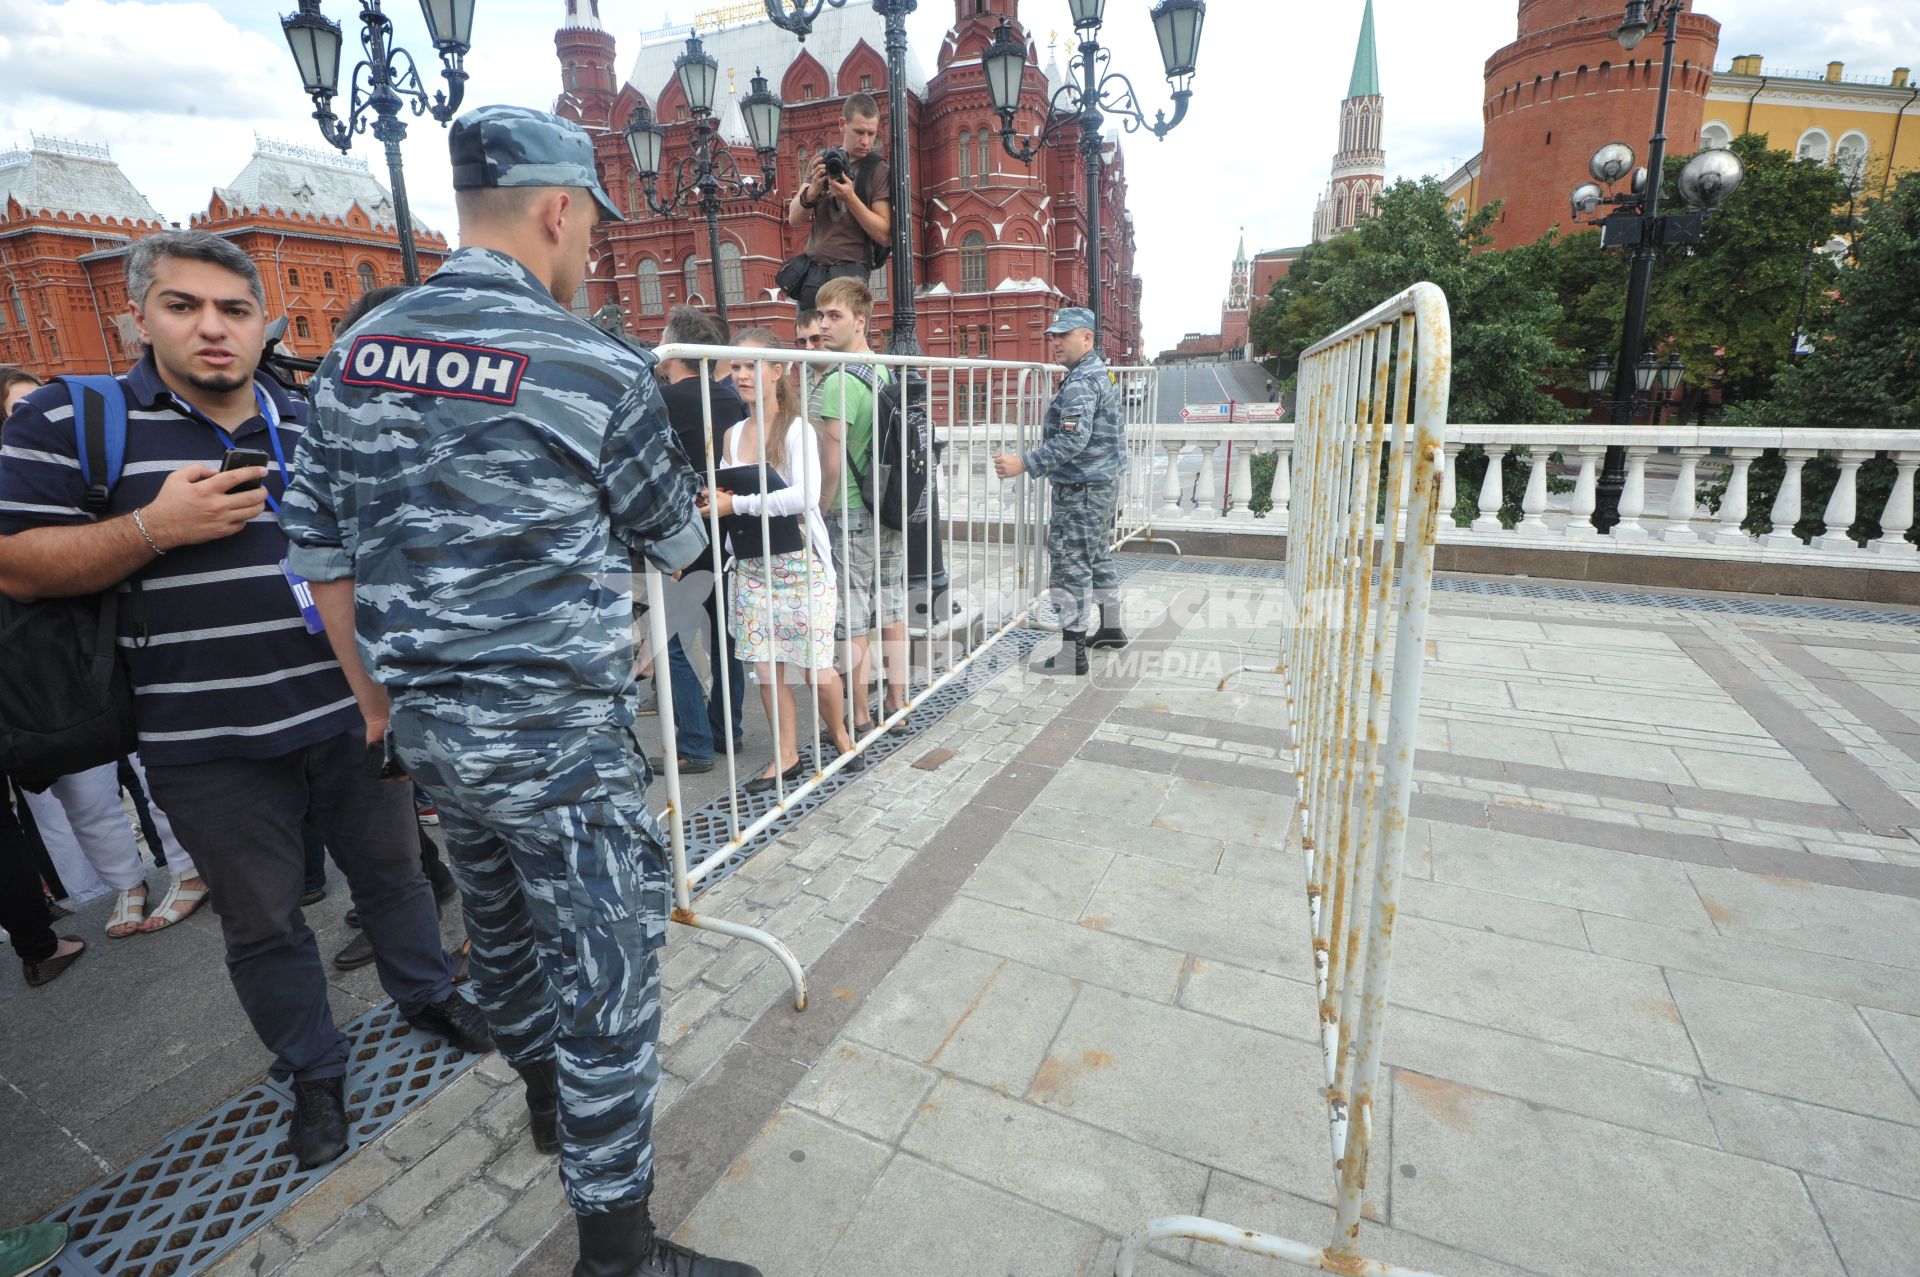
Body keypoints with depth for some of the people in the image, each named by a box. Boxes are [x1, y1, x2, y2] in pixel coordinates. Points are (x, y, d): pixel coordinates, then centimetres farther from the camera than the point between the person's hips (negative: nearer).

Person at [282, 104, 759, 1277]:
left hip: (427, 725, 8)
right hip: (559, 739, -7)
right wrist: (699, 517, 22)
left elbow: (326, 557, 9)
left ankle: (547, 1098, 52)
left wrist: (378, 700, 19)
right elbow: (671, 542, -1)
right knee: (607, 973, 6)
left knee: (502, 927, 26)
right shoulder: (599, 368, -15)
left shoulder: (357, 355, 5)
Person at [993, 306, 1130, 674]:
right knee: (1099, 554, 20)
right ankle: (1111, 629, 33)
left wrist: (1024, 464, -31)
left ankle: (1073, 653, -5)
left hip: (1081, 490, -11)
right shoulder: (1099, 372, 14)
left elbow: (1071, 441, -29)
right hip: (1103, 483, 11)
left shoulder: (1080, 382, -19)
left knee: (1068, 565, -8)